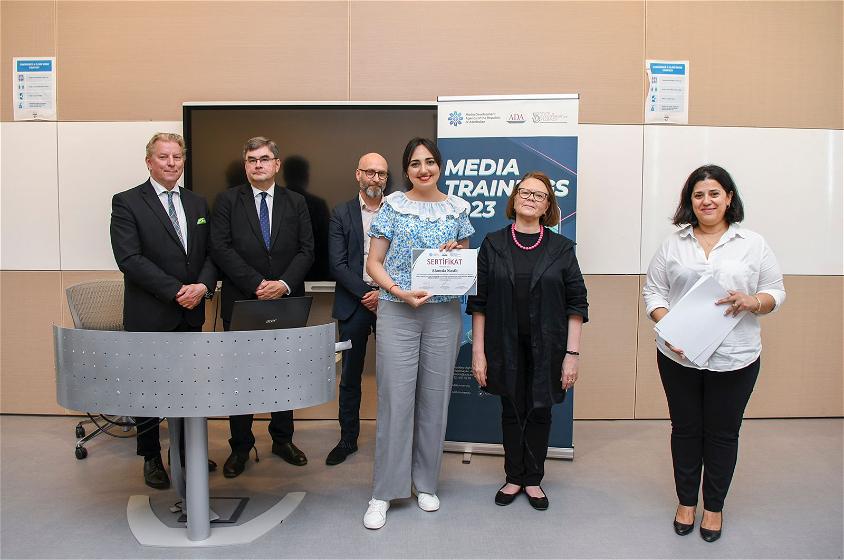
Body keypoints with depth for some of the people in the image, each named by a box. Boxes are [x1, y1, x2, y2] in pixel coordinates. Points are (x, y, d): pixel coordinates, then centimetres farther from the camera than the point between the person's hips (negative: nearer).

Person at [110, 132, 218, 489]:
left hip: (191, 314, 4)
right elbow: (129, 258, -13)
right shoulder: (127, 203, -3)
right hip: (149, 316, -4)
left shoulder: (198, 204, 14)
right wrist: (175, 291, -17)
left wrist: (203, 285, -9)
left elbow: (211, 253, 10)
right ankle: (151, 458, 25)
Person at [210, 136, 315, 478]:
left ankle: (282, 439, 25)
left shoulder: (295, 203, 10)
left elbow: (306, 249, 3)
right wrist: (257, 285, -14)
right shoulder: (227, 201, 4)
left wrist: (284, 284, -12)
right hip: (241, 303, -2)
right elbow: (221, 249, -6)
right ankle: (240, 447, 19)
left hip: (287, 303, 2)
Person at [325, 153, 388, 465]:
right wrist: (366, 294, -12)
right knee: (350, 376, 8)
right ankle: (348, 439, 22)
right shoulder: (341, 214, 6)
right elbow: (337, 264, -3)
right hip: (353, 303, 0)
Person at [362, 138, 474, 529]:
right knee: (395, 399, -3)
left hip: (444, 312, 3)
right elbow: (374, 263, 1)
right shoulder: (393, 207, 2)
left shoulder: (457, 209, 10)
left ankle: (426, 483, 25)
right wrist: (400, 291, -14)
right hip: (397, 311, -2)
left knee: (435, 397, 8)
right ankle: (384, 493, 10)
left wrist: (456, 254, -5)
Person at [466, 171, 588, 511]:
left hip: (547, 346, 0)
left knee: (539, 411, 9)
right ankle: (514, 477, 28)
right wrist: (478, 351, -5)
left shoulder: (561, 248, 1)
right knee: (512, 411, 11)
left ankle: (533, 480, 27)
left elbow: (576, 302, 0)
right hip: (506, 345, 0)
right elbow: (478, 301, 0)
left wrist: (572, 353, -6)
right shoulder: (493, 245, 1)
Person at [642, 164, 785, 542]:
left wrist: (753, 302, -16)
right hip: (678, 356, 1)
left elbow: (776, 292, 7)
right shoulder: (673, 245, 5)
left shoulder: (753, 245, 4)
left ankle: (714, 505, 31)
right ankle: (686, 501, 32)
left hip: (734, 358, 0)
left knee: (723, 433, 10)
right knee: (685, 429, 13)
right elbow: (653, 291, 4)